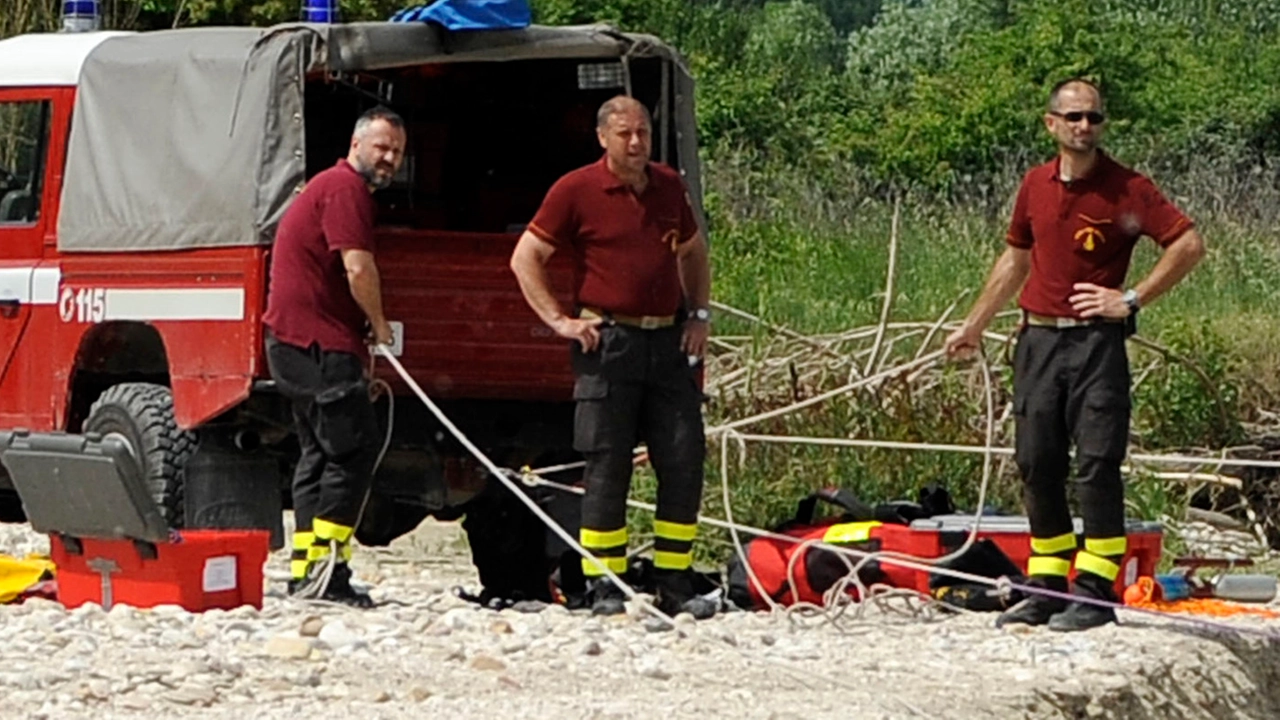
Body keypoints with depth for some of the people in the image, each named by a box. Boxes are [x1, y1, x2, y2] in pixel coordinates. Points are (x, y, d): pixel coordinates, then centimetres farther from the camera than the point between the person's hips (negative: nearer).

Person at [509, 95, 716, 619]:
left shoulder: (669, 187, 12)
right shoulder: (576, 191, -3)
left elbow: (693, 252, 27)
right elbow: (525, 259, 0)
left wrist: (699, 314, 14)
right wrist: (559, 320, -7)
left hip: (669, 341, 5)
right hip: (607, 341, -5)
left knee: (684, 463, 2)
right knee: (607, 469, -3)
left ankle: (674, 584, 10)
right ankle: (603, 587, 4)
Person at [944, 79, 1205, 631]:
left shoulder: (1126, 189, -6)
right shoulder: (1035, 185, 10)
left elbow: (1189, 244, -9)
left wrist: (1131, 300, -11)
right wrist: (974, 326, 26)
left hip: (1096, 342, -5)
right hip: (1038, 340, 5)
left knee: (1097, 465, -8)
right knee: (1037, 466, 6)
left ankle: (1096, 591, -5)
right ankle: (1047, 590, 14)